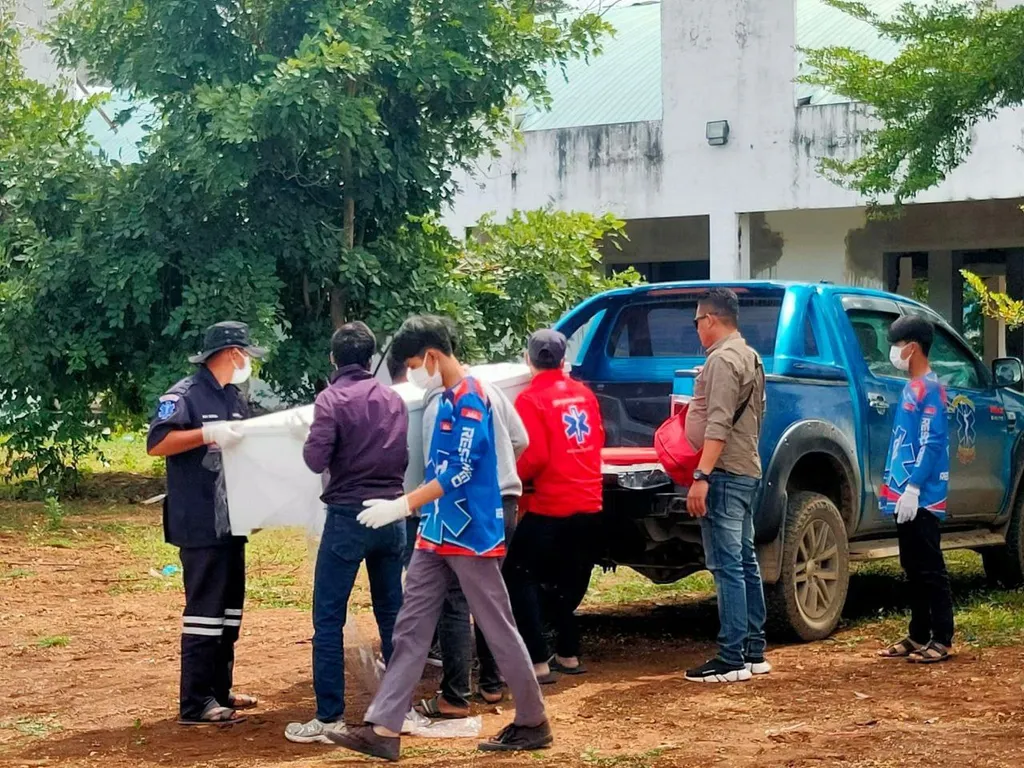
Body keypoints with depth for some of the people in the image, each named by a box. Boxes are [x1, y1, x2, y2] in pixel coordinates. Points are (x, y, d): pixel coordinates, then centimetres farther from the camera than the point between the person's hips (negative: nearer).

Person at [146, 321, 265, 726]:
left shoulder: (234, 398, 16)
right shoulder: (185, 395, -11)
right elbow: (156, 443, -20)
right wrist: (208, 434, -28)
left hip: (231, 520, 9)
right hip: (199, 524, -9)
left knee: (229, 605, 14)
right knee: (204, 608, -10)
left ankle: (219, 690, 23)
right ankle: (195, 704, -7)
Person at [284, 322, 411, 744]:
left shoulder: (332, 399, -9)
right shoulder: (393, 399, 7)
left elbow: (316, 459, -16)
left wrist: (309, 438, 4)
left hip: (349, 516, -5)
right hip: (392, 514, 6)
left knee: (329, 618, -2)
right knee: (392, 613, 14)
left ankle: (330, 717, -5)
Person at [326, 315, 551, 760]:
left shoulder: (471, 399, -16)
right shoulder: (448, 399, 12)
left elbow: (460, 472, -23)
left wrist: (403, 506, -25)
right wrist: (416, 510, 23)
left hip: (470, 536, -9)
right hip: (437, 536, 9)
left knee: (498, 631, 1)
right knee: (410, 630, 3)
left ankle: (533, 724, 14)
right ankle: (383, 729, 1)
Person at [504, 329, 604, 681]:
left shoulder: (531, 400, -13)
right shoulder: (583, 393, 6)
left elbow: (535, 456, -18)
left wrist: (515, 478, -1)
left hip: (550, 508, -6)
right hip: (589, 505, 6)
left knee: (520, 578, 2)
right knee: (568, 583, 21)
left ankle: (539, 662, -7)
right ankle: (568, 654, 24)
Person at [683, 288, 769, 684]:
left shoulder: (723, 359, -14)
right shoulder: (750, 358, 18)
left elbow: (719, 425, -22)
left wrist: (702, 477, -25)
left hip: (725, 473, -11)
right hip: (746, 471, 11)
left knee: (727, 566, -11)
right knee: (744, 562, 13)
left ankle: (732, 659, -12)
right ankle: (754, 651, 18)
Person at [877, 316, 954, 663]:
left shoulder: (929, 388, -13)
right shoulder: (913, 387, 15)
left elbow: (932, 443, -19)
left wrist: (913, 488, -22)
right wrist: (893, 486, 19)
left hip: (922, 499, -10)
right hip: (906, 497, 10)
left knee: (930, 570, -6)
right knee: (913, 569, 12)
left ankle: (942, 640, -2)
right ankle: (918, 636, 18)